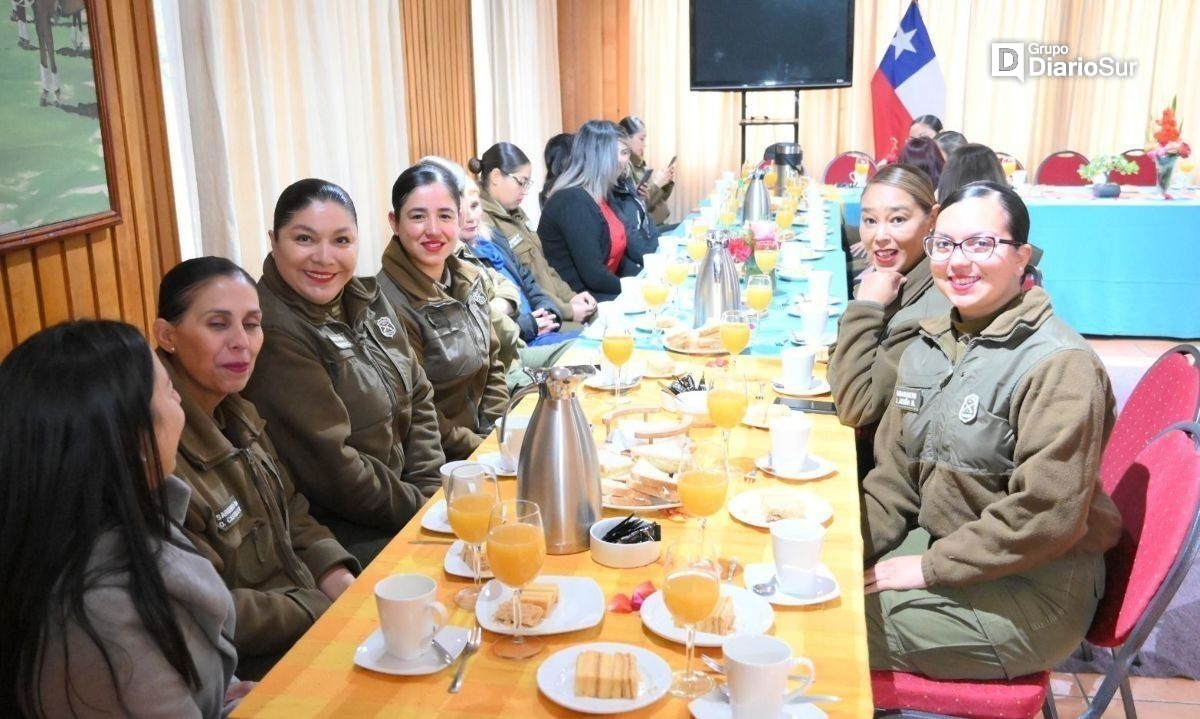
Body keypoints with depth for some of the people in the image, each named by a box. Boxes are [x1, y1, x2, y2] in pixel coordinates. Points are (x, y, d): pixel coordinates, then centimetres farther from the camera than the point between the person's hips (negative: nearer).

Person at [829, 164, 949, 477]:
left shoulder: (934, 309, -26)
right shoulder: (884, 278, 0)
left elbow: (854, 406, -25)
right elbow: (843, 369, 6)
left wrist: (866, 307, -24)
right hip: (871, 451, 7)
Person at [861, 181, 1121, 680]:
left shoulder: (1059, 364, -19)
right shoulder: (929, 347, 5)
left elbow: (1047, 515, -23)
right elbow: (895, 475, 9)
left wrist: (931, 566, -19)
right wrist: (852, 551, -4)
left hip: (1031, 593, -7)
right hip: (946, 552, 7)